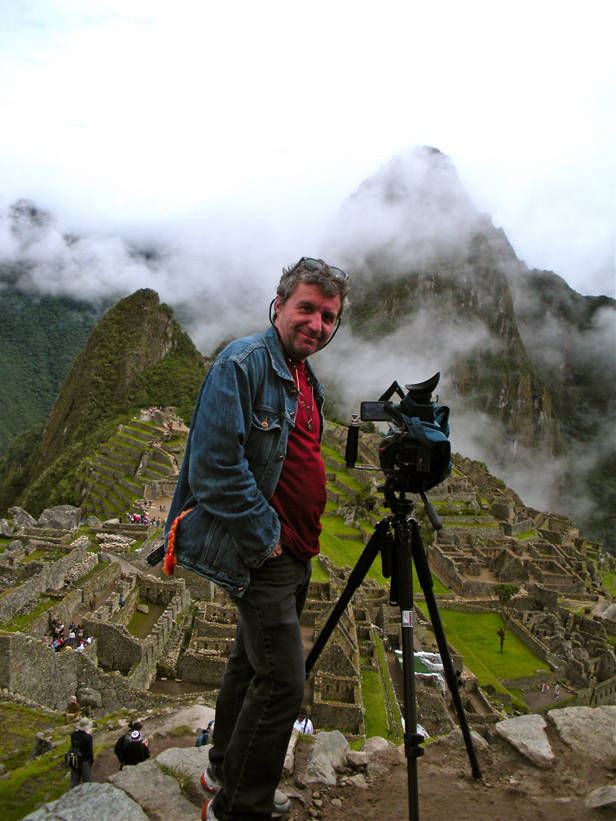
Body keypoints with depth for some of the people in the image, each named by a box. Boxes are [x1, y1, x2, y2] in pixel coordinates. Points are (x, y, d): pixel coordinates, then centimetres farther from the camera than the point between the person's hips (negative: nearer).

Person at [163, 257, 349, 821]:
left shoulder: (307, 378, 13)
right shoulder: (243, 364, -17)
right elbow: (215, 467, -25)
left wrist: (302, 540, 15)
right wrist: (265, 537, -19)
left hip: (292, 551, 9)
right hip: (259, 556, -9)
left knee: (253, 663, 21)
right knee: (281, 681, -3)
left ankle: (225, 772, 41)